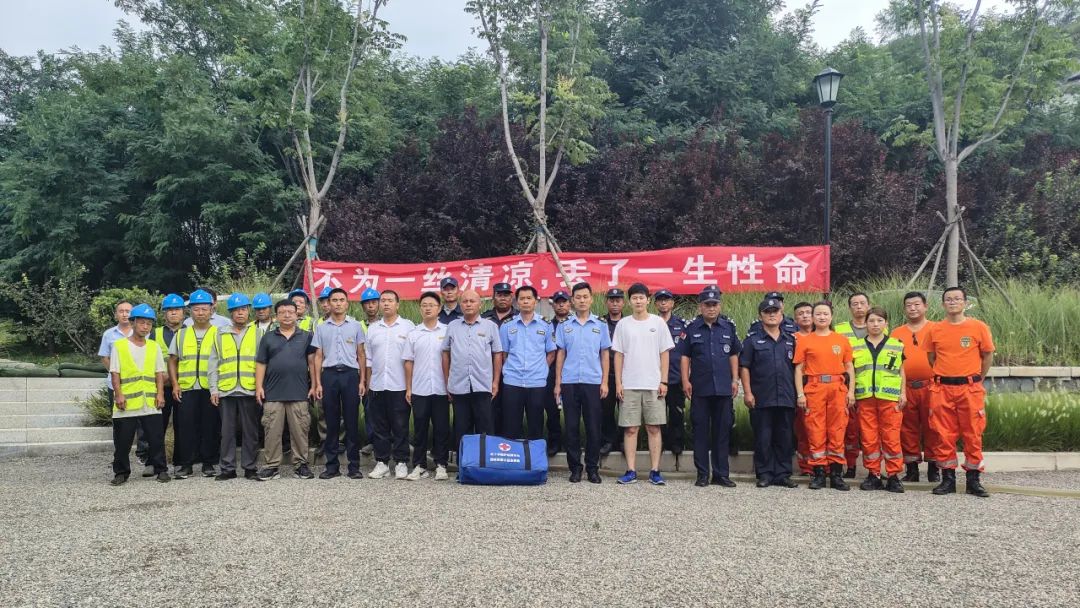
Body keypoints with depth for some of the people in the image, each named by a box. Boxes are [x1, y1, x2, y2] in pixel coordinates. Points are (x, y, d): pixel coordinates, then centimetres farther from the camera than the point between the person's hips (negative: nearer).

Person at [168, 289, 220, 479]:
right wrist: (175, 384, 4)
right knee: (186, 427, 1)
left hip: (211, 389, -2)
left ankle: (208, 463, 11)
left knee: (211, 427, 1)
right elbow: (172, 361, 15)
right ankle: (185, 464, 8)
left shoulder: (218, 334, 6)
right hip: (186, 388, 2)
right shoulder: (181, 334, 14)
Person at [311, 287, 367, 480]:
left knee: (352, 421, 0)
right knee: (331, 422, 5)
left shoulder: (355, 326, 7)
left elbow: (361, 355, 8)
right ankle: (332, 465, 12)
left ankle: (354, 465, 6)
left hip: (350, 374, -1)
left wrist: (362, 381, 1)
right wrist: (318, 383, 2)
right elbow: (318, 357, 10)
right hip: (329, 375, 1)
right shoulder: (321, 328, 10)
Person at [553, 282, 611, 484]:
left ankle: (592, 468, 11)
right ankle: (575, 467, 12)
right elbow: (560, 355, 9)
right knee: (572, 426, 3)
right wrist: (557, 383, 3)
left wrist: (604, 382, 0)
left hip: (593, 382, 0)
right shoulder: (564, 326, 8)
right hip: (569, 382, 1)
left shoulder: (600, 325, 7)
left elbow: (605, 356, 7)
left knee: (593, 427, 1)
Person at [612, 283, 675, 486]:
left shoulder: (658, 323, 4)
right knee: (630, 429, 2)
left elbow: (664, 353, 4)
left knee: (654, 428, 2)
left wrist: (663, 381, -3)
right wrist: (618, 383, 0)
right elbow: (618, 355, 6)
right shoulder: (623, 324, 6)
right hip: (629, 385, 1)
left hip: (654, 385, 0)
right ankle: (631, 471, 7)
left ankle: (655, 471, 7)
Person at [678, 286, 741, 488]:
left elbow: (734, 355, 12)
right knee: (701, 431, 3)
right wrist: (685, 380, -4)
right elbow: (685, 356, 4)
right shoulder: (691, 329, 3)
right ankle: (702, 474, 11)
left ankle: (721, 473, 14)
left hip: (724, 388, 2)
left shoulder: (729, 328, 8)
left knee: (722, 431, 6)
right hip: (700, 388, -1)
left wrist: (735, 380, 5)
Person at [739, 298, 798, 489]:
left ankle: (783, 474, 15)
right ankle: (764, 474, 9)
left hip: (786, 398, 3)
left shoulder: (791, 340, 13)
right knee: (763, 438, 1)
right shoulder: (752, 341, 4)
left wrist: (798, 392, 9)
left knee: (784, 438, 7)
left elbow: (797, 367, 16)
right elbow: (744, 367, 0)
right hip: (762, 399, -3)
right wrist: (748, 392, -7)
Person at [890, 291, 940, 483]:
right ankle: (911, 469, 13)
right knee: (908, 428, 5)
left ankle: (933, 468, 11)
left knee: (931, 428, 1)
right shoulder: (897, 333, 12)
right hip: (905, 388, 2)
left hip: (930, 386, -2)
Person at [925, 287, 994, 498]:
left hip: (970, 389, -2)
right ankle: (948, 478, 13)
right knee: (944, 435, 4)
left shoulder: (978, 327, -1)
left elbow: (988, 356, 9)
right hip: (942, 390, 2)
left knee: (973, 435, 2)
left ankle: (974, 480, 11)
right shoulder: (935, 330, 4)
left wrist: (975, 380, 12)